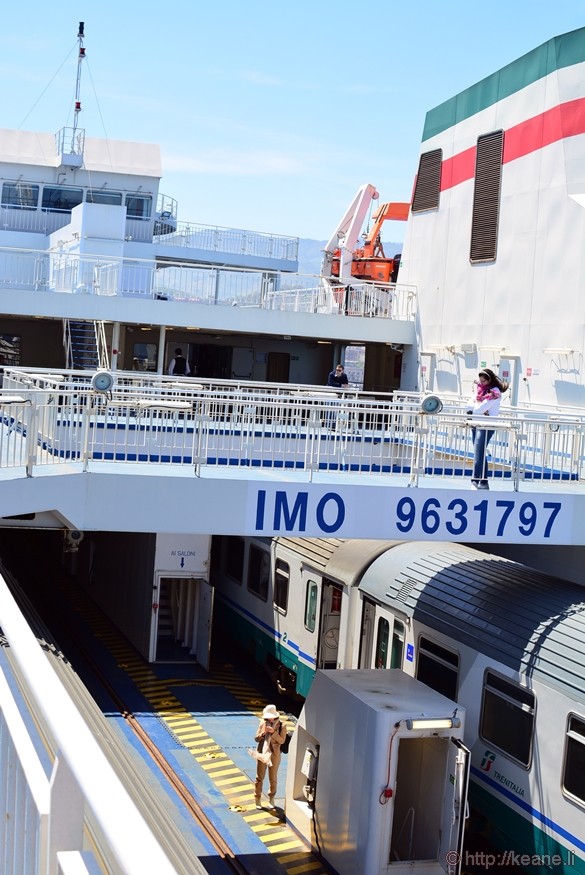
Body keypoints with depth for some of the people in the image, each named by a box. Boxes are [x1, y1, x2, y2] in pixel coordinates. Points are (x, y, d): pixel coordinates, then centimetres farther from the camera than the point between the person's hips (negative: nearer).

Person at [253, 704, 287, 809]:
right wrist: (263, 732, -21)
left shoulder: (281, 726, -8)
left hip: (274, 755, -1)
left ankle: (271, 799, 28)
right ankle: (257, 799, 21)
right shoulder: (263, 723, -3)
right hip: (262, 753, 1)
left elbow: (281, 740, -14)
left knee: (273, 779, 11)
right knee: (259, 778, 9)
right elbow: (256, 738, -1)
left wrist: (273, 732, -26)